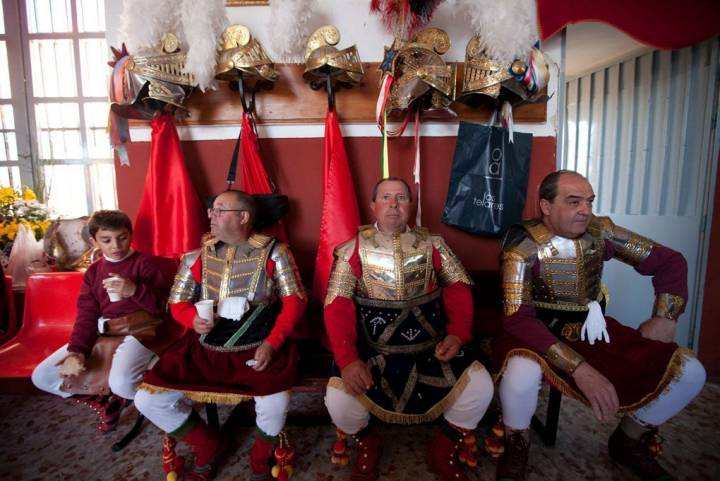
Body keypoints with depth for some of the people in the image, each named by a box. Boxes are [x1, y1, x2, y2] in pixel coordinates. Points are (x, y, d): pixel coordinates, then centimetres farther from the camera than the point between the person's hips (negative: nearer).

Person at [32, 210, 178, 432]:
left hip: (140, 329, -7)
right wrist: (77, 351, -9)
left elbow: (166, 306, -9)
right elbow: (86, 316, 7)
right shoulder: (93, 272, 16)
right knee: (41, 376, 2)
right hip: (102, 333, 7)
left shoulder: (147, 263, -2)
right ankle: (107, 398, 16)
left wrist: (135, 291, -27)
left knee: (121, 382, -34)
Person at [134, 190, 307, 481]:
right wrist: (194, 319, -11)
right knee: (147, 400, -5)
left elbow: (294, 300, -4)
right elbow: (177, 303, 13)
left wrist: (271, 343, -16)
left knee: (275, 405, -28)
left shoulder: (273, 252, -3)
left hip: (257, 349, -4)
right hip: (204, 349, 4)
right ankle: (208, 447, 23)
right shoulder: (197, 256, 6)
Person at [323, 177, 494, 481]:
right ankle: (367, 446, 18)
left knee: (480, 387, -14)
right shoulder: (353, 249, 0)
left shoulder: (432, 244, 8)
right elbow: (338, 305, -8)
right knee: (338, 399, -21)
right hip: (372, 346, -1)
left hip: (431, 342, 2)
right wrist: (348, 359, -22)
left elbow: (458, 288, 5)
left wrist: (458, 333, -12)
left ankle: (444, 450, 18)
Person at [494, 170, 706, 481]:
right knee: (522, 373, -38)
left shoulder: (601, 232, -5)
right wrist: (580, 369, -34)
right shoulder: (523, 247, -20)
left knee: (689, 372, -7)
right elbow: (517, 318, -28)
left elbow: (669, 261, 7)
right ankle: (516, 445, -2)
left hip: (594, 332, 5)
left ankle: (628, 442, 20)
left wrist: (665, 317, -6)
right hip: (538, 333, -5)